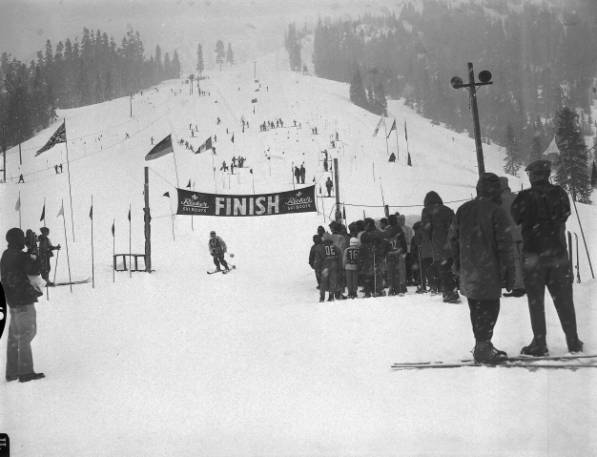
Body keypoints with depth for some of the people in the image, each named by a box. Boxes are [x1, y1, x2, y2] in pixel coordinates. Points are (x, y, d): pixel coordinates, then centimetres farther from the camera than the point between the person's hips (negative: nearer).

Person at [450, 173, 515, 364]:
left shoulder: (462, 210, 9)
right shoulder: (496, 211, -9)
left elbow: (453, 238, 14)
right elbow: (505, 244, -10)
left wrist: (457, 263, 24)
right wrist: (509, 273, -6)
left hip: (468, 271, 6)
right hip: (489, 270, -6)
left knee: (476, 308, 13)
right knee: (490, 307, -1)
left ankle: (482, 346, 22)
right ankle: (483, 348, -3)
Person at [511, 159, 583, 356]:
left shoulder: (525, 197, -11)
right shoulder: (559, 193, -1)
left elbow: (511, 221, -3)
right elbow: (564, 216, 12)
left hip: (533, 256, -3)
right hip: (558, 253, 3)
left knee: (536, 301, 4)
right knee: (564, 300, 11)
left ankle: (539, 343, 5)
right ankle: (573, 342, 16)